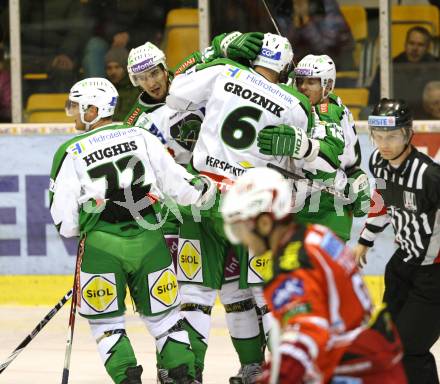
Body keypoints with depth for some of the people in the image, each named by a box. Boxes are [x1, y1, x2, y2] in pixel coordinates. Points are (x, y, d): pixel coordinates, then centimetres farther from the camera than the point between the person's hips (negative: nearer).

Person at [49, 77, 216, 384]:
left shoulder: (71, 153, 0)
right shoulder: (142, 137, 5)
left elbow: (65, 223, -1)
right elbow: (177, 182, 2)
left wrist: (73, 229, 20)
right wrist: (207, 188, 19)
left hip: (101, 245, -3)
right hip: (148, 240, 3)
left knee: (106, 322, 10)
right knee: (163, 314, 14)